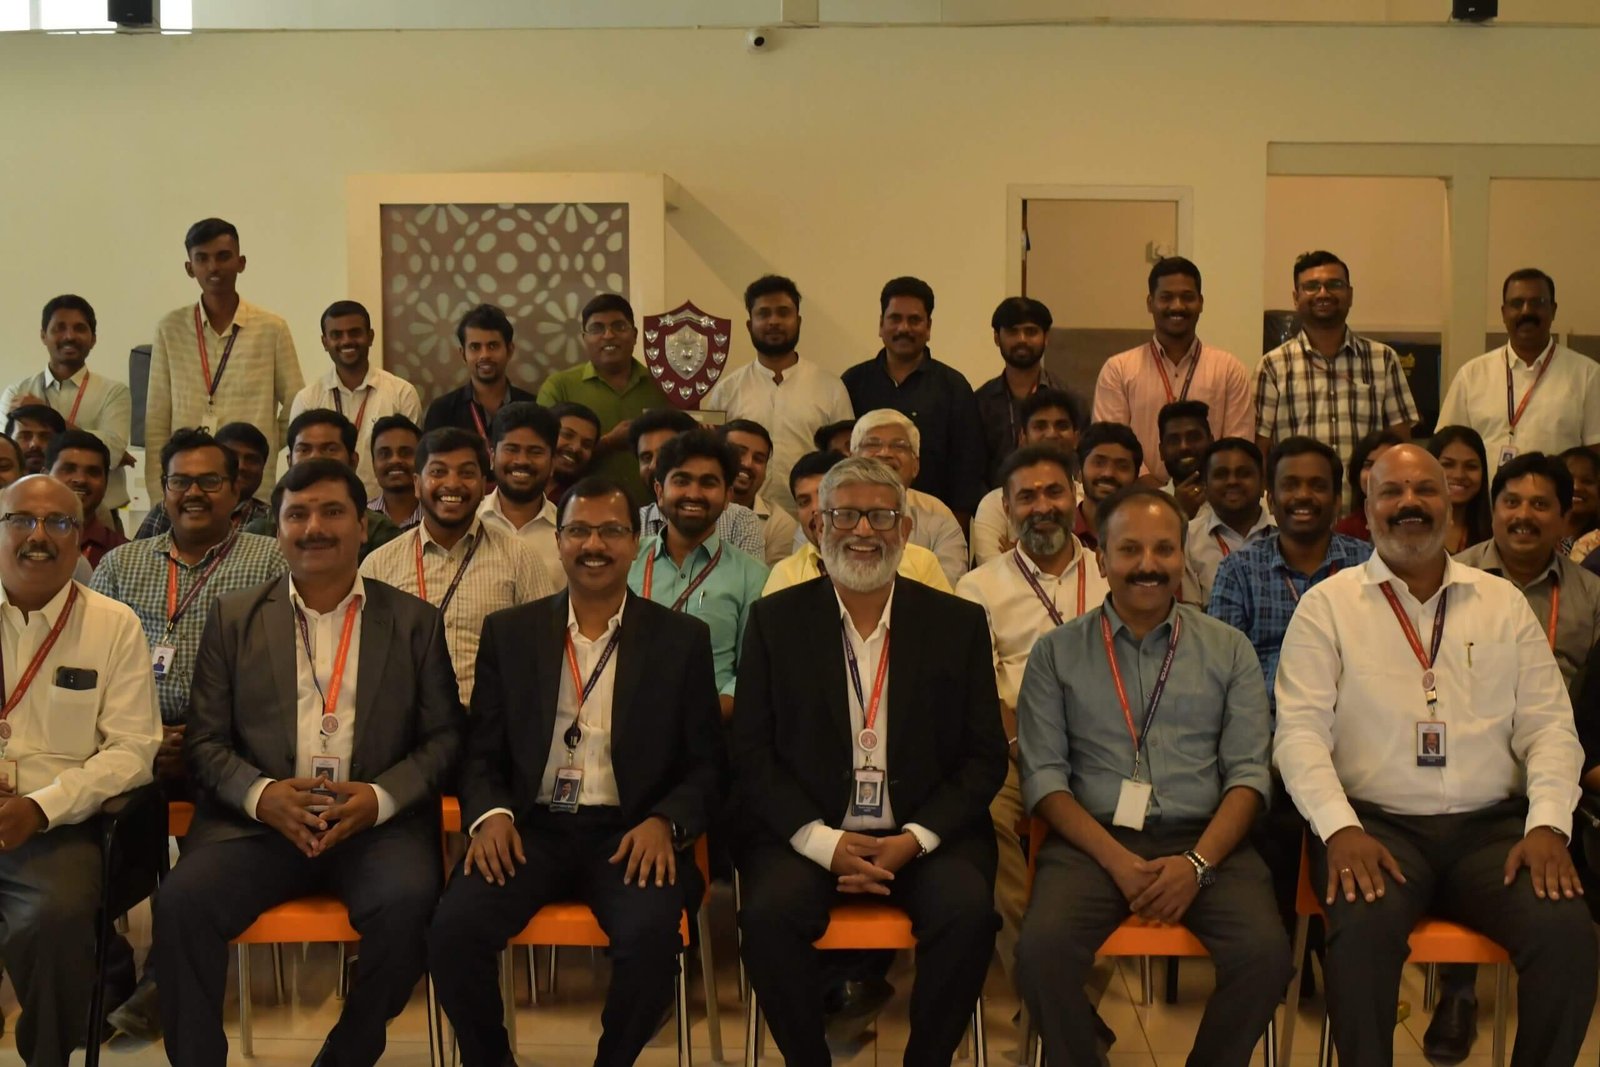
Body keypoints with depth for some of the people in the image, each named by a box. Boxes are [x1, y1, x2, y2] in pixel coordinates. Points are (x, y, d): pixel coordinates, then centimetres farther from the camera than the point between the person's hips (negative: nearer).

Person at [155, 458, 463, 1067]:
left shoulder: (416, 622, 10)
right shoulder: (235, 618, 13)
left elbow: (444, 737, 7)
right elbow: (204, 740, 9)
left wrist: (380, 797, -11)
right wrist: (261, 794, -11)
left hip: (377, 825, -1)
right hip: (257, 821, 1)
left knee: (407, 901, -30)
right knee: (182, 900, -27)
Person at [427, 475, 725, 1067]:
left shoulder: (683, 639, 6)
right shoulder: (508, 632, 10)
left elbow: (706, 764, 6)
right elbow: (481, 751, 11)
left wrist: (665, 822, -14)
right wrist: (490, 813, -10)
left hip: (630, 834, -1)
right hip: (530, 828, 1)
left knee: (651, 935, -31)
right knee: (453, 928, -25)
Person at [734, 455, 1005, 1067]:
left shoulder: (959, 623, 7)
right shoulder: (776, 620, 6)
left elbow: (986, 756, 5)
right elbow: (751, 749, 2)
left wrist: (915, 839, -10)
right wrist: (822, 841, -12)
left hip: (926, 837, 1)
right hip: (807, 833, 0)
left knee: (968, 910, -28)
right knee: (770, 913, -28)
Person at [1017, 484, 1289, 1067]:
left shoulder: (1229, 650, 12)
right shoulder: (1057, 652, 9)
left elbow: (1248, 771, 4)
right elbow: (1043, 775, 2)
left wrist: (1197, 862, -12)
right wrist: (1116, 859, -12)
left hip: (1205, 841, 1)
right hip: (1093, 841, -1)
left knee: (1266, 952, -27)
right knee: (1041, 950, -29)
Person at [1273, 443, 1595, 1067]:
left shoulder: (1503, 602, 15)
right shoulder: (1328, 604, 6)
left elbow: (1549, 727, 10)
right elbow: (1300, 732, -2)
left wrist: (1548, 826, -7)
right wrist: (1340, 829, -17)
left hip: (1492, 826, 3)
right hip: (1376, 823, -2)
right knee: (1363, 929, -33)